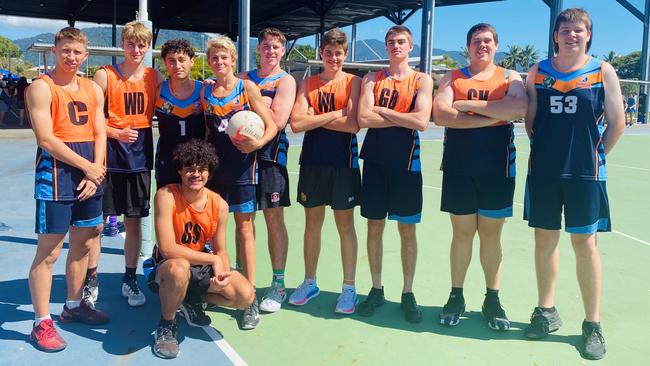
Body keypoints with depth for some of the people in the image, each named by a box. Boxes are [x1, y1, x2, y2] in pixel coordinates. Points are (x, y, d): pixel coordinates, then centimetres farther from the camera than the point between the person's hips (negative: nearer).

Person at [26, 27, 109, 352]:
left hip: (90, 173, 7)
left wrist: (96, 172, -4)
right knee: (49, 251, -2)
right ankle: (42, 323, 8)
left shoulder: (93, 89, 13)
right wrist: (88, 167, -13)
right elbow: (46, 140, -14)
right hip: (56, 172, -6)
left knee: (82, 244, 14)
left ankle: (73, 306, 31)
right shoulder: (41, 87, -6)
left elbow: (99, 134, 9)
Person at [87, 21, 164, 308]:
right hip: (108, 155, -2)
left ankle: (129, 280, 23)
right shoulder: (105, 75, -4)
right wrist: (117, 133, -16)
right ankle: (91, 282, 19)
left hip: (139, 157, 3)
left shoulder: (154, 77, 5)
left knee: (134, 220, 9)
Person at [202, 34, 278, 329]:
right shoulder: (205, 92, 8)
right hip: (212, 165, 4)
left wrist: (258, 143, -23)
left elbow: (271, 126, -5)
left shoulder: (247, 87, -2)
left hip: (241, 166, -4)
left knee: (244, 228, 0)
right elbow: (205, 130, 15)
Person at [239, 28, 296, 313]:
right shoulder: (244, 78, 15)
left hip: (269, 154, -5)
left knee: (274, 218, -1)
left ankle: (278, 285, 8)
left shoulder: (285, 81, -2)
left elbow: (278, 121, -15)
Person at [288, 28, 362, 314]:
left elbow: (354, 124, -14)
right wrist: (335, 114, -12)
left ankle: (349, 288, 18)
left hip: (343, 162, -3)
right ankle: (309, 282, 27)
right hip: (312, 161, 3)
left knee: (345, 225, 6)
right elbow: (296, 123, -7)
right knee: (312, 223, 12)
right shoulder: (307, 84, 7)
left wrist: (315, 118, -11)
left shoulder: (353, 82, 0)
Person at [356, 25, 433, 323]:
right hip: (375, 159, 2)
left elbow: (422, 121, -14)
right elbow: (363, 119, -7)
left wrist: (381, 110, -9)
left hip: (406, 161, -2)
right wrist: (402, 118, -9)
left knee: (407, 230, 4)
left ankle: (408, 293, 17)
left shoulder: (422, 80, 3)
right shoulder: (372, 79, 8)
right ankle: (376, 289, 21)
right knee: (374, 226, 7)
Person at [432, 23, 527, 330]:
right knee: (462, 233, 6)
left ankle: (492, 299, 22)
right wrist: (491, 117, -14)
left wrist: (468, 104, -15)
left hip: (497, 167, 0)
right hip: (458, 167, 0)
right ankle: (456, 297, 21)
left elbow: (519, 108, -16)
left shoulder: (509, 77, 7)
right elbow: (440, 115, -11)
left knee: (491, 234, 7)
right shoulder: (452, 78, 8)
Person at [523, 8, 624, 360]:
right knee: (544, 239, 9)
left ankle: (592, 324, 14)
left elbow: (617, 123, 3)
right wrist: (547, 149, 6)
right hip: (543, 172, 2)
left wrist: (595, 154, 5)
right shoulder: (537, 72, 5)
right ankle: (546, 311, 26)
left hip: (584, 173, -2)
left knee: (585, 243, 1)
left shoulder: (603, 71, 0)